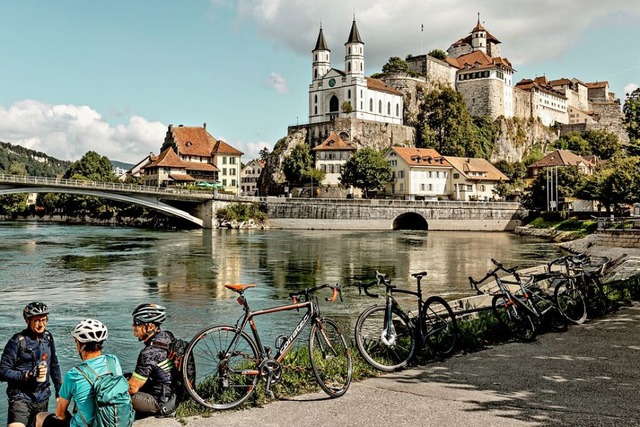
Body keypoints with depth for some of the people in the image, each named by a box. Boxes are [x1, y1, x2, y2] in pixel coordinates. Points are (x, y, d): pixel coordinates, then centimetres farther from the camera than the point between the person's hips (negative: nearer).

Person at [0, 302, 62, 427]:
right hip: (21, 397, -5)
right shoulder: (17, 341, -11)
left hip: (42, 398, 5)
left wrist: (59, 390, 16)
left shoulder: (48, 337, 5)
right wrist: (27, 375, -22)